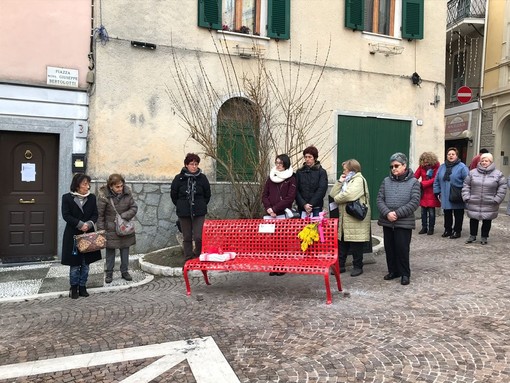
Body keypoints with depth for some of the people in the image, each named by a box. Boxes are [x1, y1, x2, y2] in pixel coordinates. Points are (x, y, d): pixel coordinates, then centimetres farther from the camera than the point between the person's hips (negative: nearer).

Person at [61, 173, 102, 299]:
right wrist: (80, 224, -18)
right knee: (75, 264, 4)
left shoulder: (92, 197, 3)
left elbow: (95, 214, 3)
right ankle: (74, 288, 19)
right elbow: (66, 215, -10)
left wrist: (89, 224, -16)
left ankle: (82, 287, 21)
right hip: (73, 235, -3)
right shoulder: (67, 197, -5)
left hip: (88, 234, 3)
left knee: (86, 264, 9)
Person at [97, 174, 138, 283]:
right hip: (110, 229, -3)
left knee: (125, 250, 13)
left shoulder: (127, 192, -7)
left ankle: (124, 271, 27)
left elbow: (134, 207, -2)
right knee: (110, 252, 7)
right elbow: (100, 215, -11)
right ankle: (109, 273, 22)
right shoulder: (103, 196, -17)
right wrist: (101, 231, -11)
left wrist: (124, 216, -19)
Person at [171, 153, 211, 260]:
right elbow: (173, 195, 9)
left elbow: (208, 195, 10)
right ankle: (189, 258, 21)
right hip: (183, 213, 1)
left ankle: (199, 255, 17)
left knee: (199, 237, -8)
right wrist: (181, 206, 12)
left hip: (199, 213, -1)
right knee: (187, 238, 8)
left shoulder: (202, 178, 0)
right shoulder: (179, 178, -1)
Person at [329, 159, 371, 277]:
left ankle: (358, 267, 16)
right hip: (344, 219, 8)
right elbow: (333, 194, 11)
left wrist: (337, 199, -8)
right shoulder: (347, 181, 19)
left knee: (356, 246, 3)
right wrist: (340, 182, 1)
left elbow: (349, 195, -26)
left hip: (356, 219, -8)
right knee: (342, 244, 12)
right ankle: (340, 265, 21)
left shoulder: (359, 180, -9)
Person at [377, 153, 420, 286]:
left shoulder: (413, 182, -3)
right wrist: (387, 213, -15)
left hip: (404, 222, -4)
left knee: (402, 249, 0)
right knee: (389, 248, 11)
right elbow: (380, 199, 2)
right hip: (387, 222, 4)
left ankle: (405, 273, 16)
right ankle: (393, 271, 27)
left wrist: (397, 213, -17)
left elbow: (414, 202, -11)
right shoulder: (386, 181, 7)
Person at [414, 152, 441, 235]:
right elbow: (415, 176, -1)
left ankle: (431, 228, 14)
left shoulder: (436, 166, -10)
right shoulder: (421, 166, 1)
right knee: (423, 211, 9)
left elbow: (435, 179, -14)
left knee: (431, 211, 2)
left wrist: (422, 183, -20)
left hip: (431, 192, -4)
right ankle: (424, 227, 19)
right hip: (423, 192, 4)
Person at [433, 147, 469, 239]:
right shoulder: (442, 167, 9)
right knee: (447, 214, 13)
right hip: (445, 197, 4)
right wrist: (437, 192, 7)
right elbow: (437, 181, 12)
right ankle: (447, 230, 26)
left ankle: (457, 231, 18)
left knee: (458, 215, 7)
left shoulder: (462, 167, -7)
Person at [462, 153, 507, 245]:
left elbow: (502, 188, 0)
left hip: (489, 205, -1)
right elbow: (466, 186, 6)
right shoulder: (472, 172, 3)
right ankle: (472, 236, 25)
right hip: (474, 204, 1)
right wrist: (466, 197, -3)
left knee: (487, 221, 9)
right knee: (473, 220, 10)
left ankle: (484, 237, 24)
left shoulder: (498, 174, 0)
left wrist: (496, 200, -6)